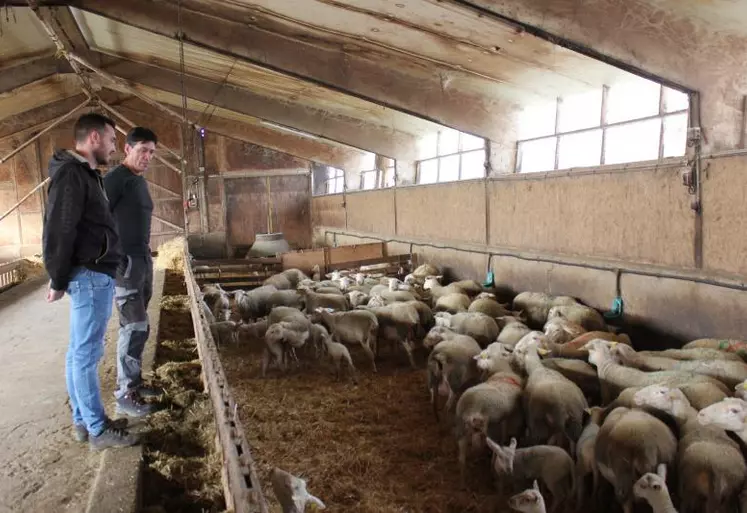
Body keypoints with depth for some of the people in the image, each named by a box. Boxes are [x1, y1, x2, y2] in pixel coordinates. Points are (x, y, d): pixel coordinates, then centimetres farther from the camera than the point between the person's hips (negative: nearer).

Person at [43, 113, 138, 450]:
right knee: (86, 353, -3)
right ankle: (98, 430, 4)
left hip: (95, 274, 10)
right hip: (90, 275, -10)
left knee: (80, 351, 14)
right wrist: (58, 281, -14)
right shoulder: (71, 173, -14)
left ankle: (82, 421, 24)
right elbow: (58, 231, -17)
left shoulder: (85, 173, 18)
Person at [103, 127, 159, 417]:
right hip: (123, 262, -9)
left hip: (142, 260, 9)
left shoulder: (140, 181, 16)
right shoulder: (115, 179, -12)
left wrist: (146, 260, 18)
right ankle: (124, 395, -1)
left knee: (138, 327, 13)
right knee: (135, 328, -9)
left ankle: (133, 382, 23)